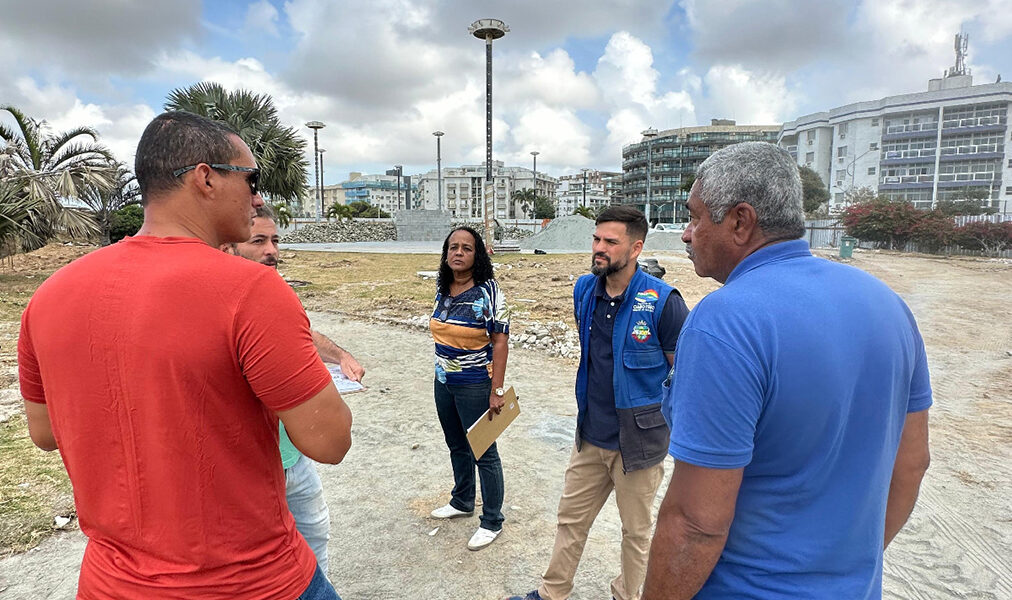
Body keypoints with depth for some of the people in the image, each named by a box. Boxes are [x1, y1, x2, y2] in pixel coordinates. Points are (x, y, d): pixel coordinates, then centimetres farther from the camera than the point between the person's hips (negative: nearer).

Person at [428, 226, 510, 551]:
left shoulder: (487, 291, -17)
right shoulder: (442, 289, 2)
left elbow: (500, 342, -17)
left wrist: (496, 390, -19)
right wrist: (441, 372, 15)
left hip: (475, 385, -7)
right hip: (443, 382, 7)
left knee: (483, 453, 6)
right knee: (457, 447, 23)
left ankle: (492, 521, 24)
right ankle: (462, 502, 44)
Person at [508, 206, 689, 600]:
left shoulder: (662, 301, -19)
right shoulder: (584, 290, -1)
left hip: (638, 440, -5)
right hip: (590, 435, 5)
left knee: (636, 530, 16)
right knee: (571, 518, 19)